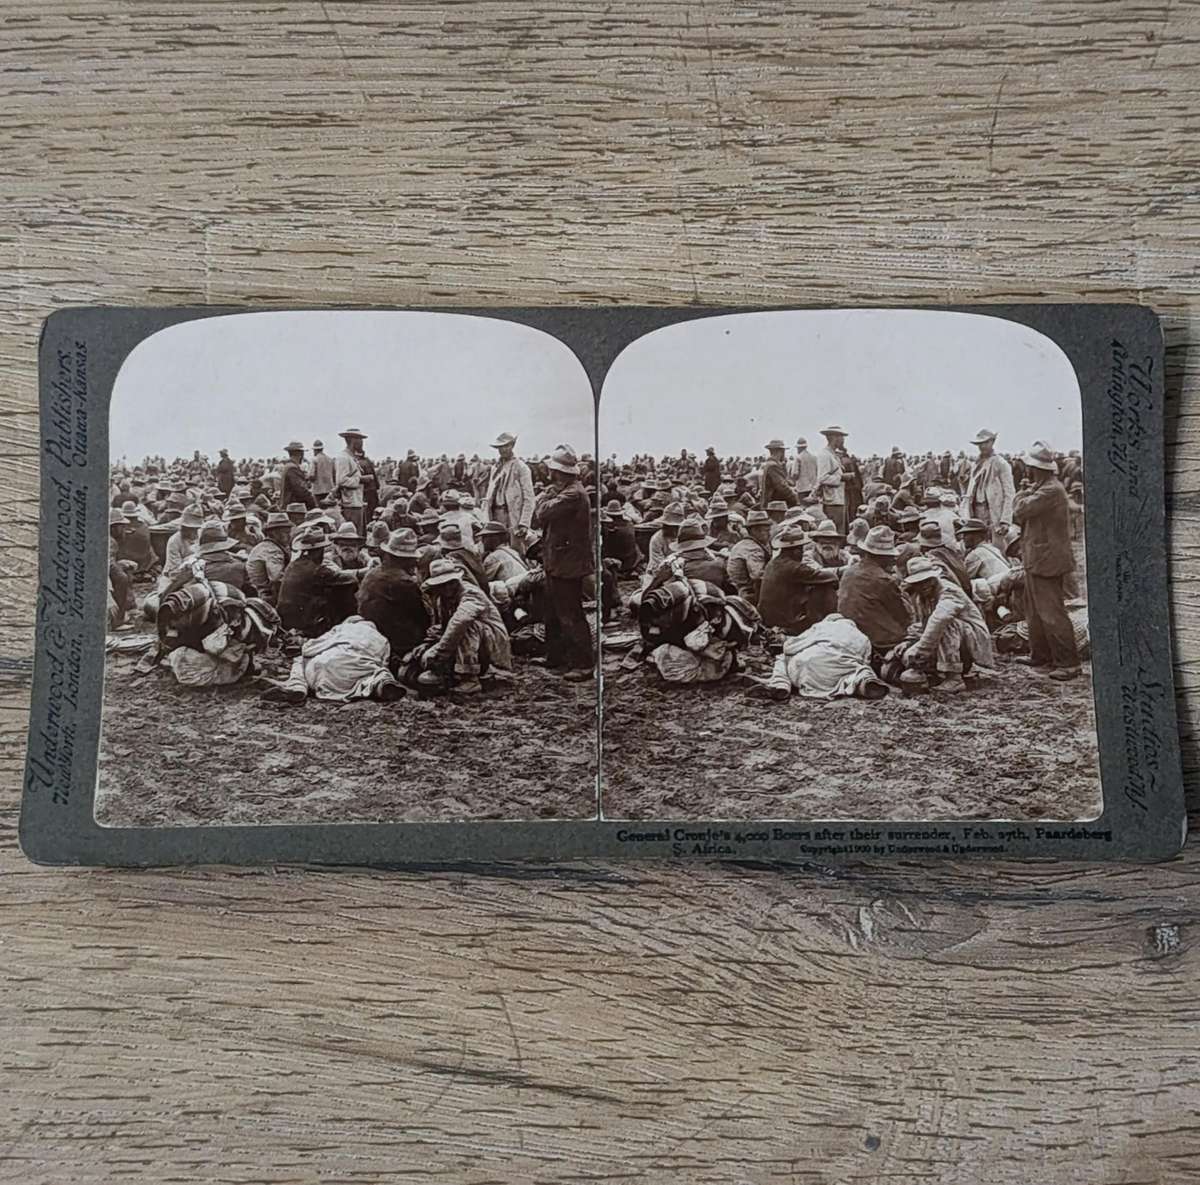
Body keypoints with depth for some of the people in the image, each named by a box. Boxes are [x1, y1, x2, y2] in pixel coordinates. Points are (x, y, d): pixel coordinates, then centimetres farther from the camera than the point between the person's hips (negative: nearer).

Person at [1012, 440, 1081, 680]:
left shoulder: (1051, 490, -19)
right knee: (1036, 612, 18)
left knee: (1051, 613, -8)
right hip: (1036, 559, 11)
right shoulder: (1042, 488, 15)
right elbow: (1018, 516, 15)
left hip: (1046, 560, -11)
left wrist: (1024, 493, -5)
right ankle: (1040, 657, 28)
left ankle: (1068, 663, -3)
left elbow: (1020, 510, -23)